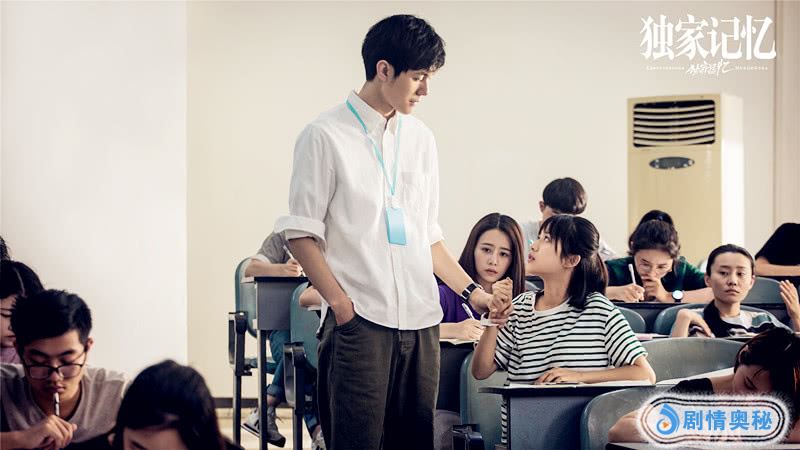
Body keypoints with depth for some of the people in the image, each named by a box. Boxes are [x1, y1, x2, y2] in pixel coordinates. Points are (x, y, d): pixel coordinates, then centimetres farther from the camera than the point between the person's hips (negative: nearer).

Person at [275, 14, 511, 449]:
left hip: (420, 321, 6)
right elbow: (301, 234, -5)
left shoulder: (420, 139, 15)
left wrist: (472, 291, 12)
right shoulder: (326, 136, -4)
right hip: (359, 321, -6)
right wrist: (340, 303, -12)